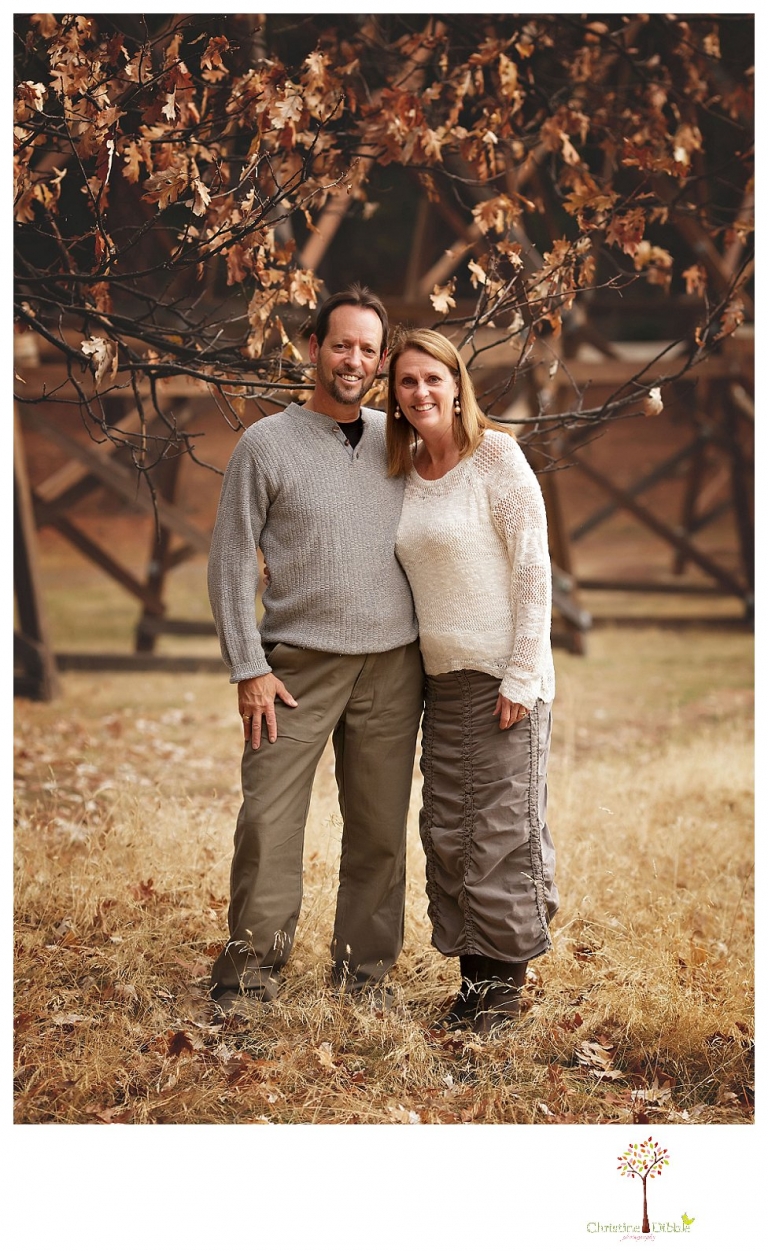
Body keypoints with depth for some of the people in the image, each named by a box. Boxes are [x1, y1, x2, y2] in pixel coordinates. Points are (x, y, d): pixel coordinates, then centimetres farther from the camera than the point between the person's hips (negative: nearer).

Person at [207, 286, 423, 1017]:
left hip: (392, 665, 3)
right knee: (268, 820, -8)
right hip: (299, 664, -3)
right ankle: (251, 970, 4)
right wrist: (248, 668, -9)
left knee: (379, 828, 6)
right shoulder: (267, 443, 0)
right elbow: (231, 560, -1)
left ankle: (365, 972, 17)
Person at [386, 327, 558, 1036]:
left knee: (503, 830, -3)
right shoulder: (404, 474, 10)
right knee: (446, 831, 7)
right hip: (442, 681, 7)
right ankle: (475, 976, 16)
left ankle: (506, 983, 7)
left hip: (503, 677, -6)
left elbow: (533, 568, -10)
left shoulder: (496, 457, -8)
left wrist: (521, 675, -14)